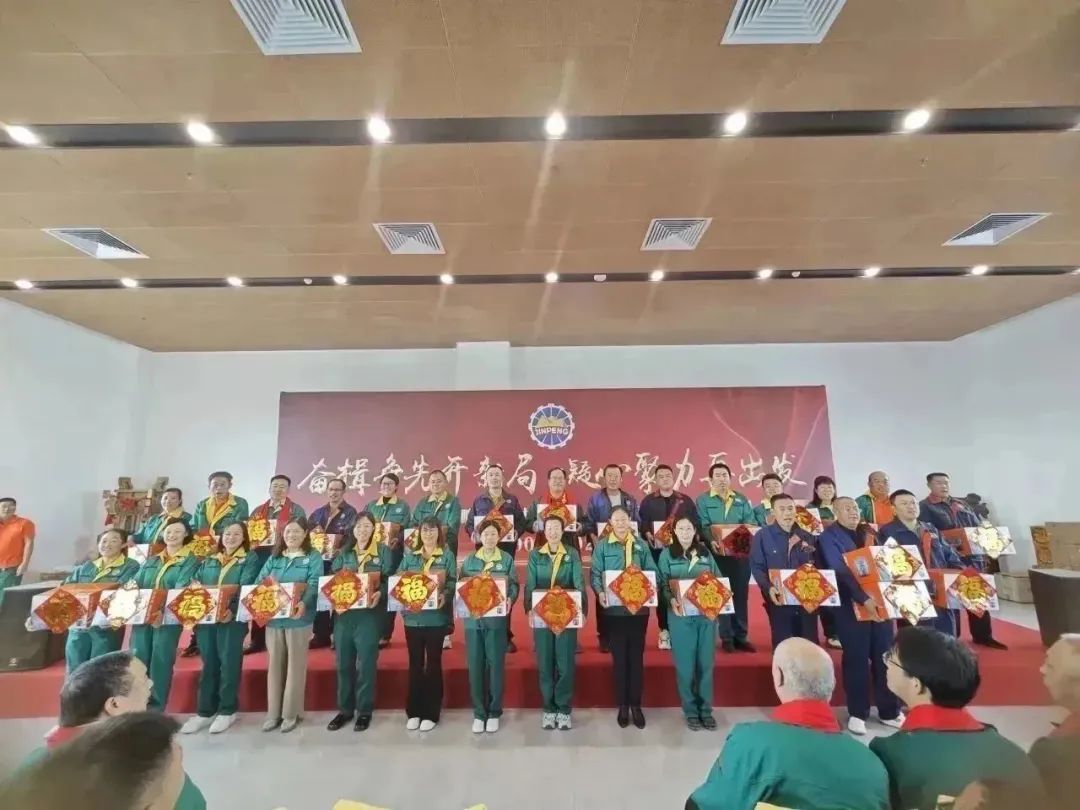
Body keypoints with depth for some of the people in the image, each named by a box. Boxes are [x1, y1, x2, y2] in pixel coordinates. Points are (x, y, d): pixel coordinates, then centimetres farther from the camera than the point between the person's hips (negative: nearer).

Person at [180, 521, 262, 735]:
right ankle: (204, 711, 20)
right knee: (208, 663, 10)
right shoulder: (208, 561, 18)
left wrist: (232, 610, -24)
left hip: (232, 617, -4)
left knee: (229, 663, 0)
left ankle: (227, 710, 13)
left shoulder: (250, 559, 2)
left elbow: (245, 588, -10)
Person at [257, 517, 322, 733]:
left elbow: (314, 585, -14)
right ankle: (273, 712, 23)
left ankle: (291, 712, 17)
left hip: (298, 618, -4)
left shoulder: (313, 557, -2)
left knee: (295, 665, 4)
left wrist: (303, 603, -32)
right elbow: (259, 582, 8)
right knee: (275, 664, 11)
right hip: (272, 616, 4)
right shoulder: (274, 558, 12)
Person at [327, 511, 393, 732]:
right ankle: (345, 709, 26)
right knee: (343, 663, 10)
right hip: (343, 612, 3)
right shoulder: (343, 552, 10)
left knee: (366, 663, 2)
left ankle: (364, 711, 17)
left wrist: (379, 594, -22)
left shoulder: (383, 551, 1)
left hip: (369, 613, -3)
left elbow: (389, 580, -4)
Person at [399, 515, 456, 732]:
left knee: (434, 663, 6)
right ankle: (413, 711, 22)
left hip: (436, 616, -2)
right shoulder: (409, 556, 9)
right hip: (413, 615, 2)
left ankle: (431, 713, 17)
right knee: (415, 664, 10)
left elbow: (453, 582, -5)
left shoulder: (447, 555, 1)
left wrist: (444, 596, -23)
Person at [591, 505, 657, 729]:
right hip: (614, 609, -1)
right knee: (619, 657, 7)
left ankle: (636, 705, 20)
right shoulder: (602, 546, 0)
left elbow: (652, 572, 4)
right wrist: (600, 592, -21)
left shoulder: (641, 545, 6)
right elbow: (595, 573, -4)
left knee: (636, 656, 8)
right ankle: (622, 705, 19)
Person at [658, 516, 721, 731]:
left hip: (707, 614, 2)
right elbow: (662, 584, -3)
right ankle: (690, 710, 18)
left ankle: (706, 709, 22)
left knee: (706, 662, 7)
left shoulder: (706, 553, 9)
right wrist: (671, 599, -21)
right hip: (681, 615, -2)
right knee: (685, 664, 3)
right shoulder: (667, 554, 1)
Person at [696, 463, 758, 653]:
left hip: (741, 552, 3)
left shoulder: (741, 499, 12)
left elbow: (751, 523, 6)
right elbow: (703, 526, -7)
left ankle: (741, 636, 17)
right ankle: (726, 637, 12)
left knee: (741, 593, 7)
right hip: (718, 553, -3)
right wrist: (711, 541, -25)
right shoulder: (703, 500, 2)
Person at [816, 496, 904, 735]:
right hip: (851, 605, -5)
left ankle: (889, 711, 24)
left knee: (885, 656, 9)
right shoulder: (829, 536, -6)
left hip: (880, 601, 5)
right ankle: (857, 713, 14)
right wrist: (864, 599, -26)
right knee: (856, 658, 1)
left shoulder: (869, 533, 14)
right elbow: (841, 571, -17)